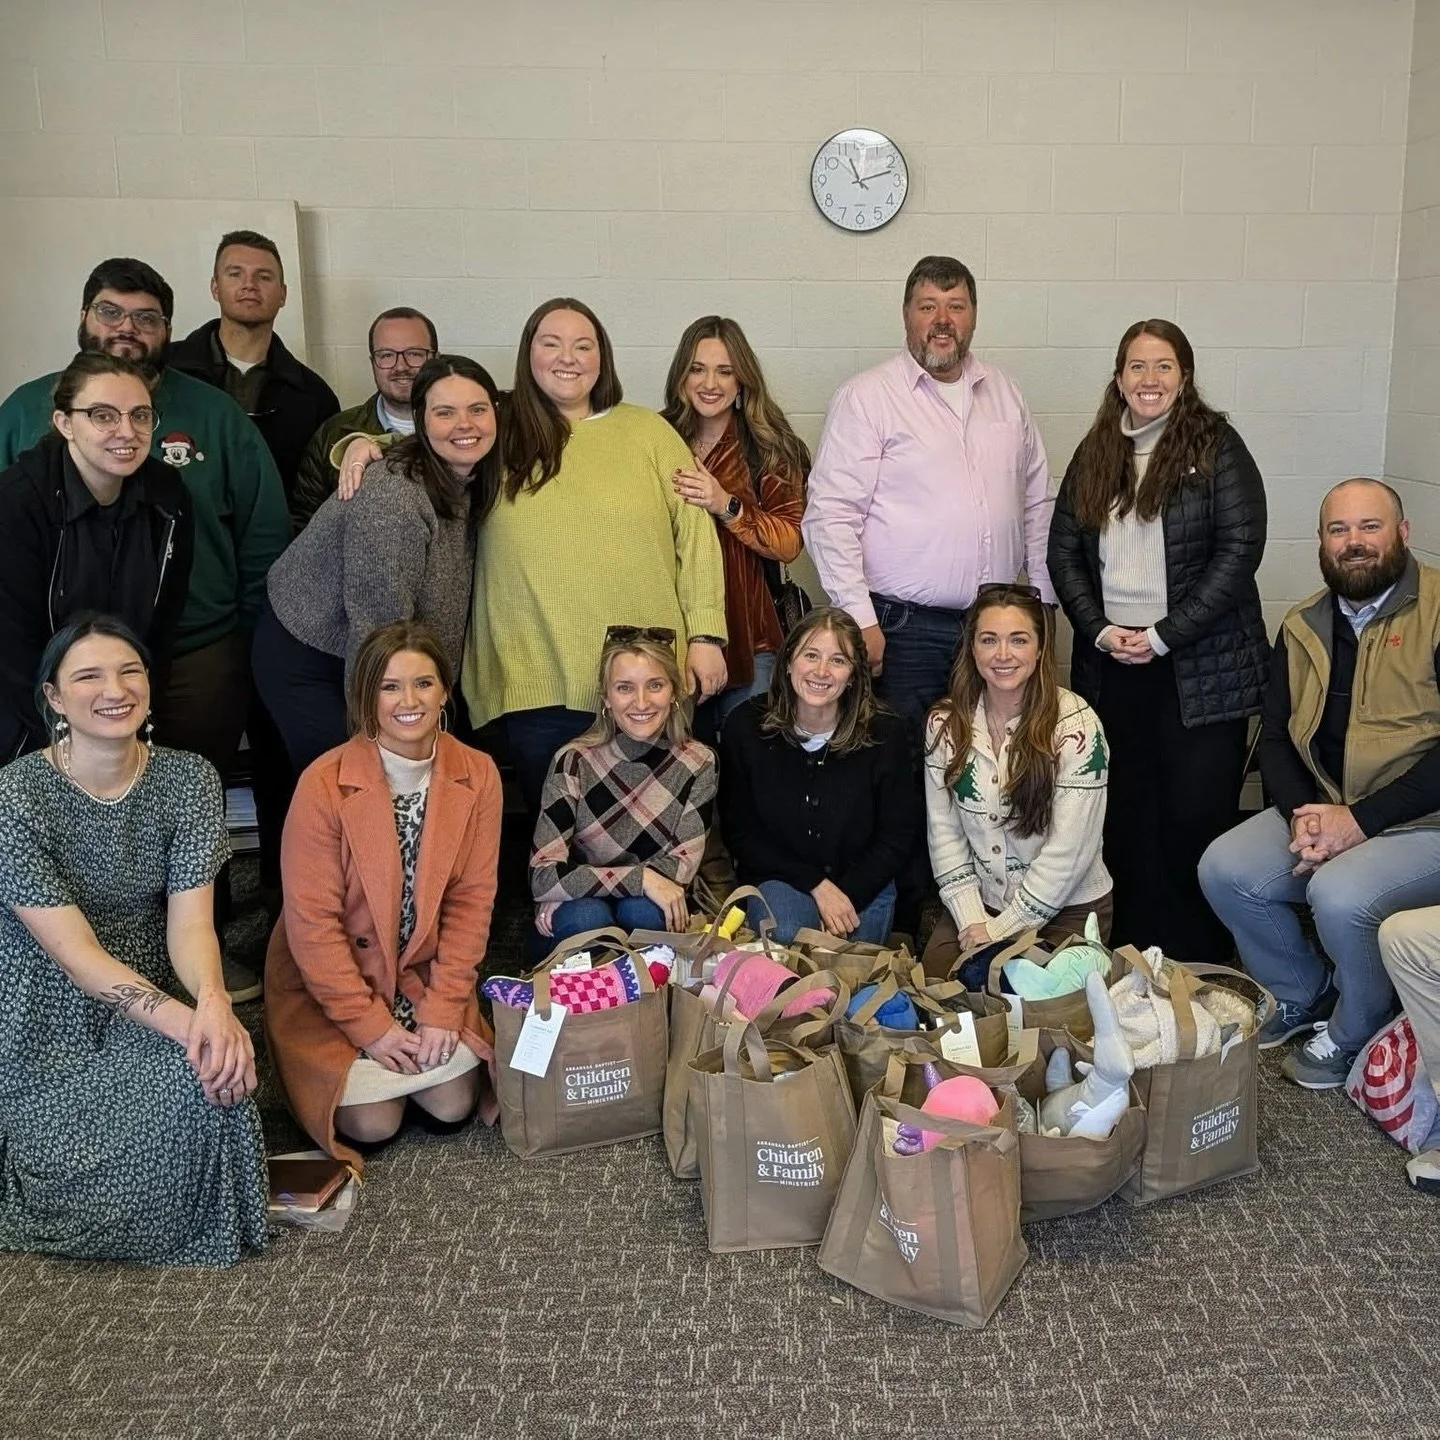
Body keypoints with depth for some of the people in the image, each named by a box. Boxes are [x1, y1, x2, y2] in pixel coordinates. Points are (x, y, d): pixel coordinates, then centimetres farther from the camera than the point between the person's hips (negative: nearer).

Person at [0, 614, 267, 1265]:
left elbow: (190, 921, -13)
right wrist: (181, 1020, -35)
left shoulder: (189, 779, -6)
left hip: (155, 1001, 3)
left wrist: (212, 1000, -36)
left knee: (216, 1065, -28)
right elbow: (74, 951, -21)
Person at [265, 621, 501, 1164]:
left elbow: (471, 899, -5)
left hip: (426, 975, 3)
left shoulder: (477, 775, -9)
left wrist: (443, 1009, -11)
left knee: (451, 1106, -7)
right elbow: (311, 920, -17)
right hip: (331, 983, -3)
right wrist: (369, 1024, -17)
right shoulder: (324, 783, -20)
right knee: (373, 1123, -12)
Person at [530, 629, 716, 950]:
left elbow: (682, 866, -10)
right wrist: (640, 878, -28)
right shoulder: (574, 762, -16)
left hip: (648, 910, 2)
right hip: (573, 917, -1)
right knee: (588, 917, -33)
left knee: (645, 911, -31)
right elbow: (543, 877, -21)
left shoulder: (698, 764, -9)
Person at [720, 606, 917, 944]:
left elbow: (897, 835, -3)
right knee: (785, 935, -30)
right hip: (778, 877, -1)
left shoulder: (886, 734, -9)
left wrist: (848, 896, -16)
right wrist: (817, 885, -14)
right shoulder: (745, 727, -10)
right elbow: (740, 831, -6)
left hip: (863, 886, 2)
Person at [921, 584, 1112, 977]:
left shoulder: (1076, 725, -18)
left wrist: (1003, 928, -15)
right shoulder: (945, 723, -4)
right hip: (979, 902, 4)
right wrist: (971, 920, -12)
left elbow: (1069, 849, -18)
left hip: (1068, 908, -3)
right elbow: (944, 830, -2)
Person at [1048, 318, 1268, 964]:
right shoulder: (1094, 455, 11)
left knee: (1196, 820, -2)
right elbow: (1064, 552, 9)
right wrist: (1101, 631, -6)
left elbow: (1239, 550, -9)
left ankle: (1201, 973, 11)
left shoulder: (1216, 447, -2)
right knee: (1126, 819, 7)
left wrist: (1162, 637, -13)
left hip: (1201, 668, -4)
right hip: (1110, 665, 4)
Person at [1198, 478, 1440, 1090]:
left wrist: (1359, 821, -21)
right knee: (1223, 869, -10)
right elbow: (1275, 737, 9)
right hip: (1324, 810, 7)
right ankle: (1302, 994, 15)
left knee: (1338, 896, -30)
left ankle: (1355, 1034, 1)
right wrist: (1301, 815, -10)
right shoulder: (1302, 628, 9)